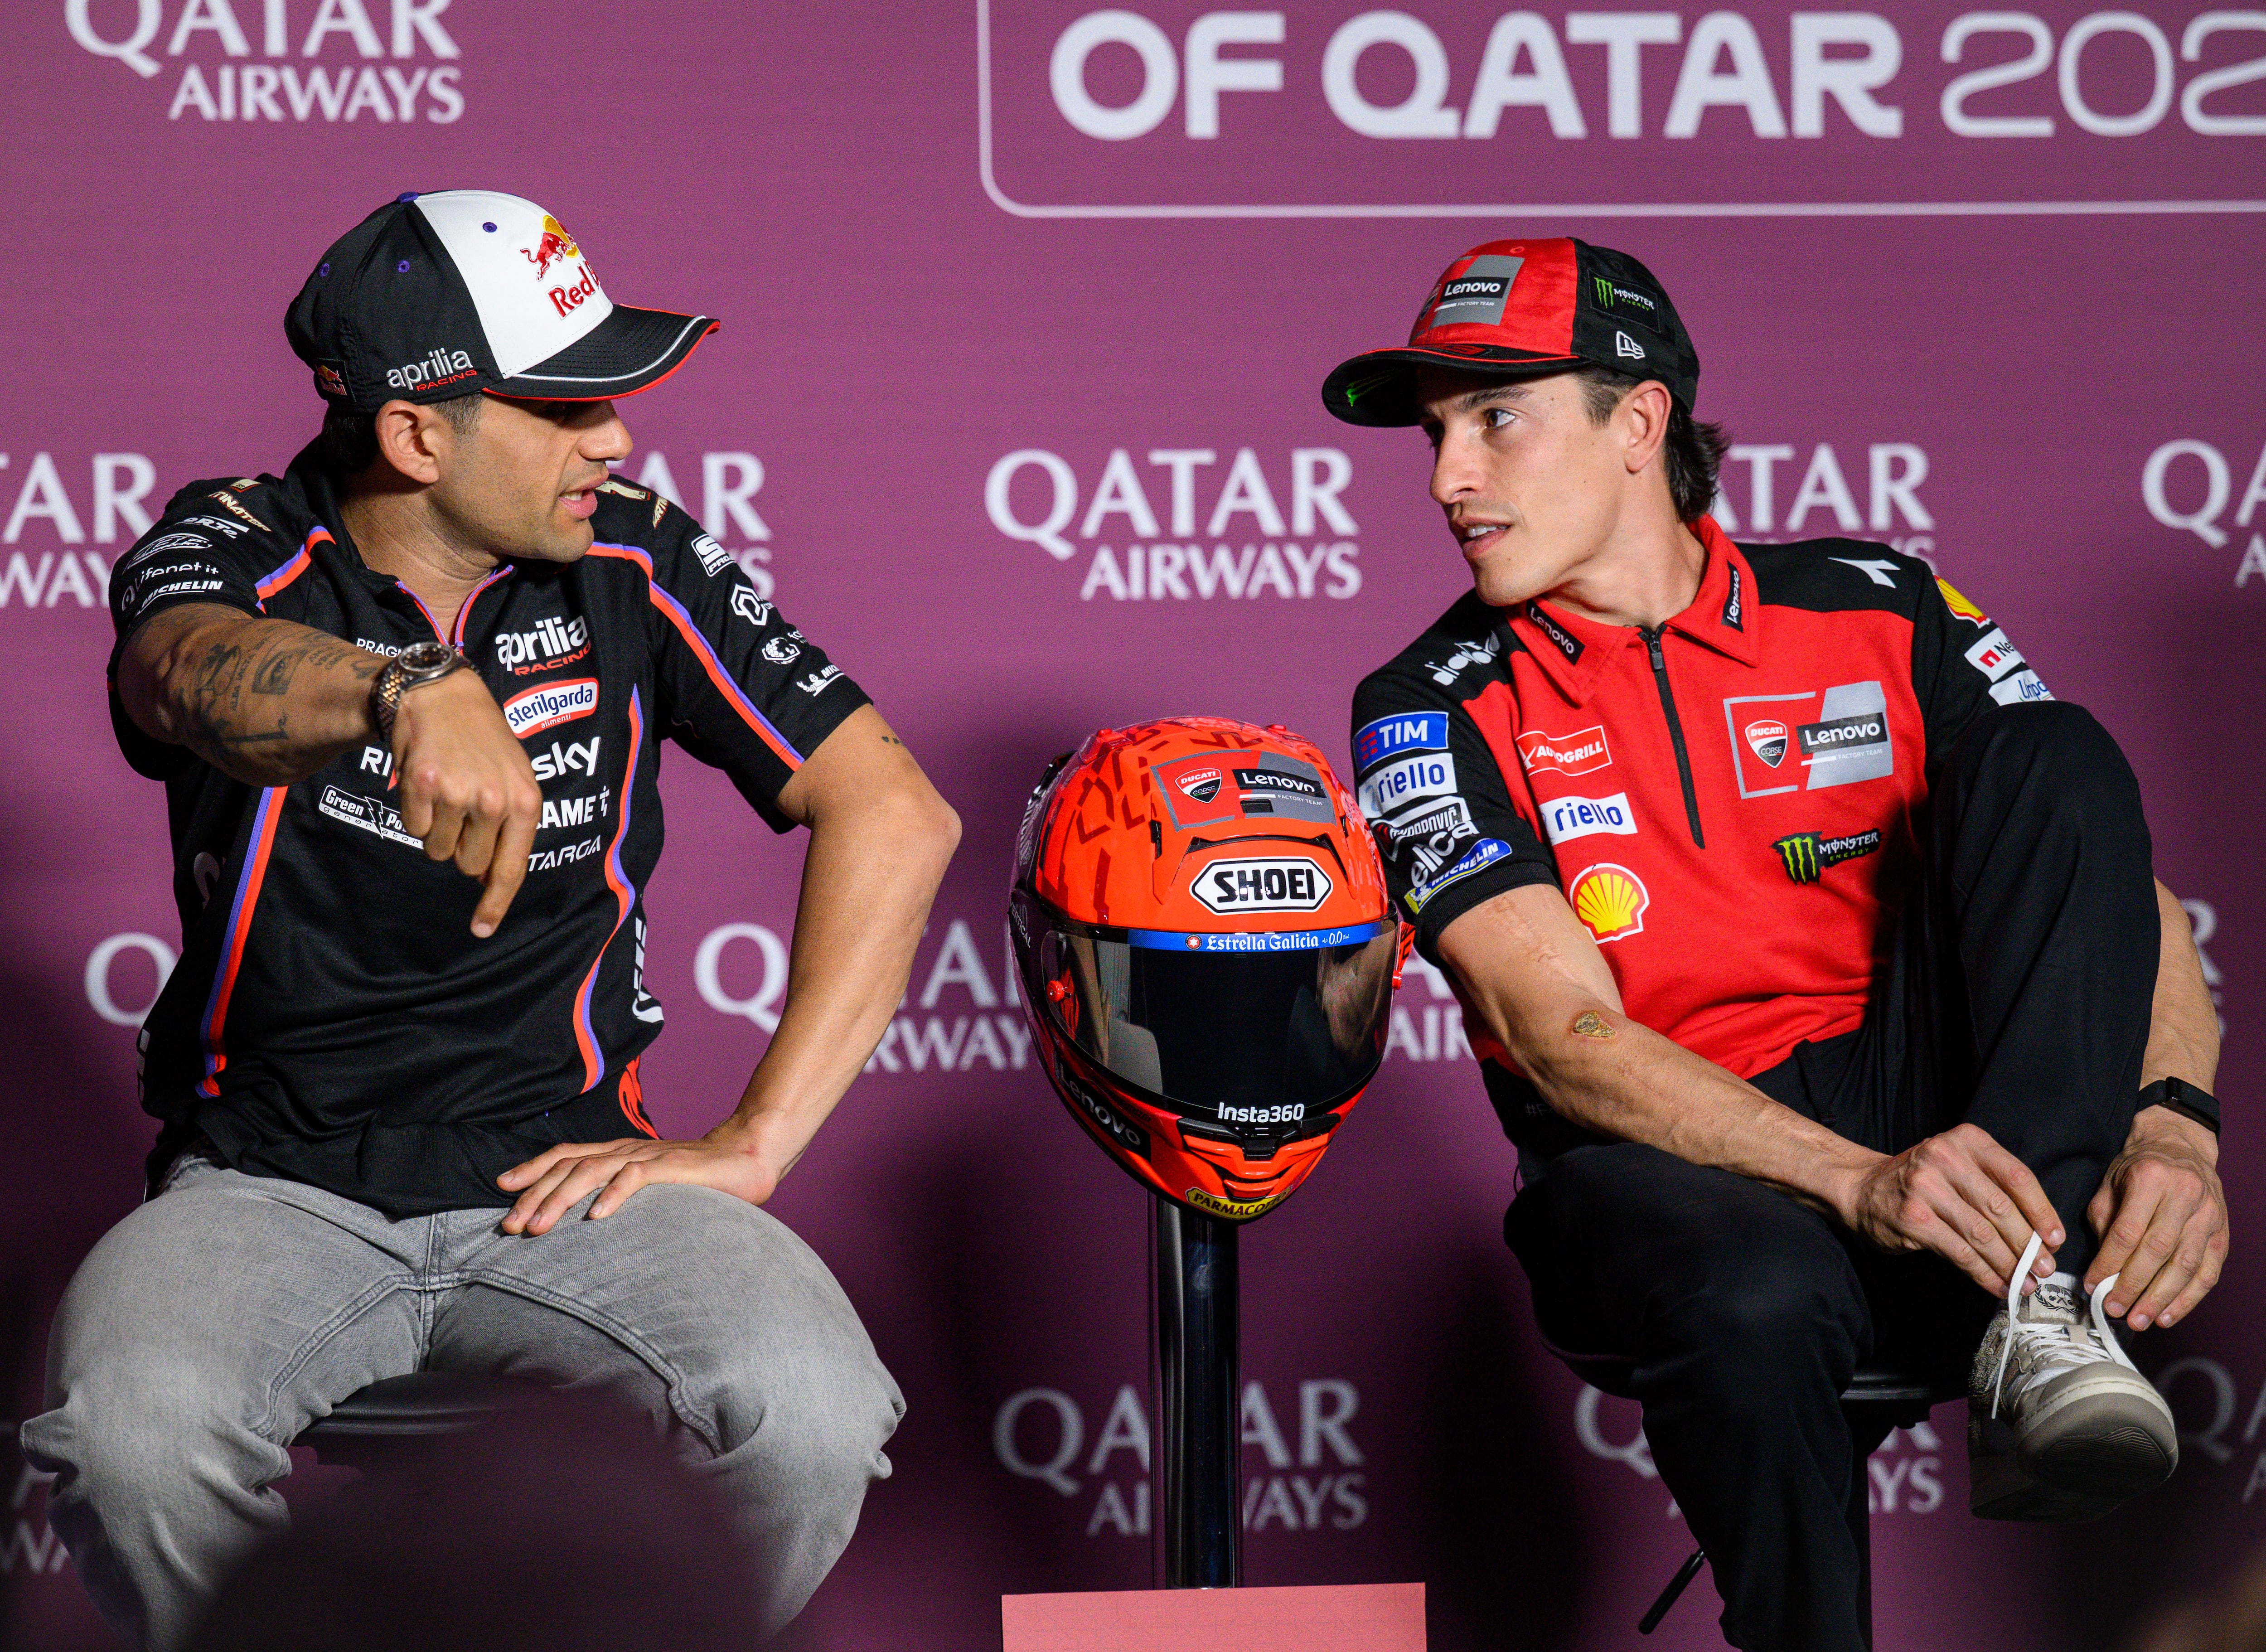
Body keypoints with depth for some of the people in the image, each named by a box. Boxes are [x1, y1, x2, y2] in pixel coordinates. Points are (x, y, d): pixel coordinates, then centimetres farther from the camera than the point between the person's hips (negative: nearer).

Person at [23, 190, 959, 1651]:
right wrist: (408, 691, -53)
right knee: (134, 1437, -33)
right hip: (273, 1184, -1)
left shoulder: (632, 561, 4)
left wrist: (755, 1139, -5)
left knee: (810, 1416, -29)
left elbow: (893, 814, 3)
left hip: (563, 1173, 1)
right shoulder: (237, 550, -3)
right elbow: (191, 672, -30)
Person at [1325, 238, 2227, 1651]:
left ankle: (2032, 1312, -27)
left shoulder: (1876, 611, 7)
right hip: (1665, 1169, -3)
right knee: (1756, 1296, -40)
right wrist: (1861, 1180, -27)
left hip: (1926, 1106, 3)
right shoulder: (1439, 713, 1)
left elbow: (2126, 894, 3)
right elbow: (1568, 1038, -11)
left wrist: (2173, 1123, -19)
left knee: (2053, 758, -16)